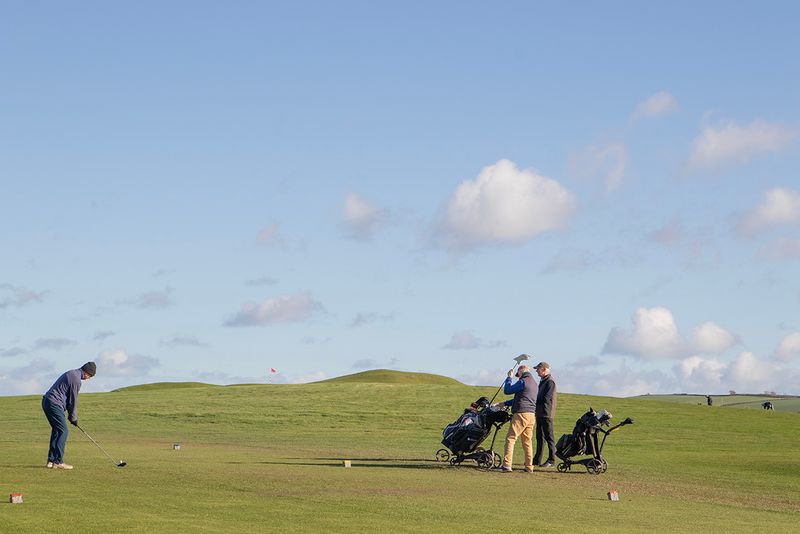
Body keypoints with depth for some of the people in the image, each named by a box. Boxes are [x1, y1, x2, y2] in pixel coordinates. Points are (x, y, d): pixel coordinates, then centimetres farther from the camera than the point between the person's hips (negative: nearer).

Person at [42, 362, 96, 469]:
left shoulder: (71, 374, 19)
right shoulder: (76, 379, -13)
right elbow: (73, 400, -8)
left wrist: (71, 415, 18)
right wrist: (73, 418, 3)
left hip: (46, 401, 10)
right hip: (54, 404, -10)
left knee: (57, 430, 15)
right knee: (63, 431, -7)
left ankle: (51, 460, 14)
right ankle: (58, 462, -9)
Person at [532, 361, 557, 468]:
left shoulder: (550, 381, -12)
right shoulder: (542, 381, 19)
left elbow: (546, 398, -19)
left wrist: (535, 401, -11)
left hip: (547, 414, -10)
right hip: (540, 413, 10)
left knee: (549, 437, -5)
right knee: (540, 437, 12)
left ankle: (551, 460, -3)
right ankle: (537, 459, 17)